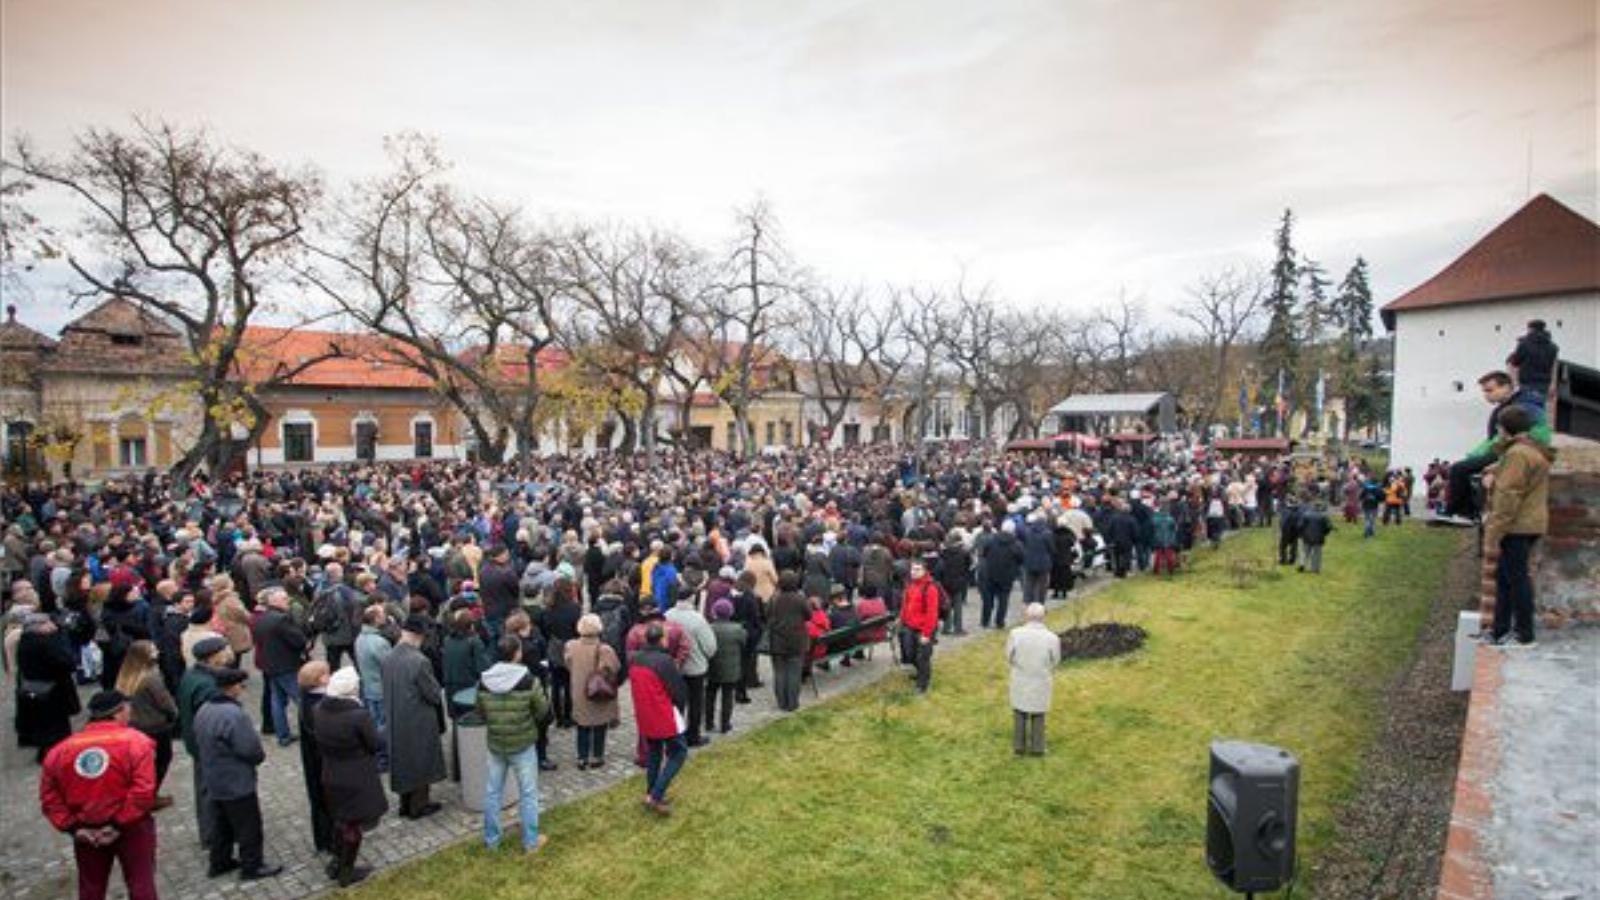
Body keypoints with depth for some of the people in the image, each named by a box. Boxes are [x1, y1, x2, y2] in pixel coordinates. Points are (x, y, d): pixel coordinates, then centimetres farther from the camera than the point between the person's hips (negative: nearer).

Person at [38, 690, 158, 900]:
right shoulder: (135, 741, -15)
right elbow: (143, 791, -22)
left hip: (84, 831, 4)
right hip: (131, 827, -4)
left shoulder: (61, 749, 0)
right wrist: (120, 824, -11)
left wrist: (72, 827, 1)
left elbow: (49, 797, 0)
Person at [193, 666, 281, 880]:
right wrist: (261, 756, -6)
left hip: (214, 782, 9)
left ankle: (219, 862, 37)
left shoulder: (203, 711, 0)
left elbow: (200, 742, 10)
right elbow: (250, 748, -27)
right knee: (249, 826, 7)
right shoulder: (234, 714, -29)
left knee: (221, 824, 24)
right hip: (238, 784, -9)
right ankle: (252, 867, 17)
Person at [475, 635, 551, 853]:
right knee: (528, 792, 10)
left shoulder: (484, 681, -10)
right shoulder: (528, 680, -20)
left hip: (495, 743, 3)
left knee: (492, 791, 18)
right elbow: (543, 710, -10)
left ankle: (490, 839, 30)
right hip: (523, 744, -3)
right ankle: (531, 841, 19)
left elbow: (480, 712, 1)